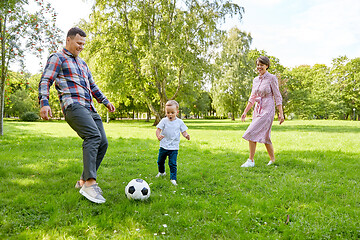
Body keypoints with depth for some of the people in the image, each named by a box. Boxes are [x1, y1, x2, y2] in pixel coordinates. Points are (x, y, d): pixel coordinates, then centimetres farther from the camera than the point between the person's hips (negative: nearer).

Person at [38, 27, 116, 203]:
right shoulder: (57, 58, 8)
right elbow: (45, 81, -3)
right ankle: (90, 184, -32)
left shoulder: (82, 63, 30)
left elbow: (92, 86, 36)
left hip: (89, 109, 8)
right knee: (94, 136, -29)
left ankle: (83, 181, 8)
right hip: (73, 106, -8)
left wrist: (105, 101, 27)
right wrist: (44, 103, -19)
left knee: (102, 143, -4)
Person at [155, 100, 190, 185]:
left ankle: (173, 178, 4)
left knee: (173, 163, -8)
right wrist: (158, 135, -32)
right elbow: (158, 129, -10)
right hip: (163, 146, 2)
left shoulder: (179, 122, -2)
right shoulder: (164, 121, -5)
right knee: (160, 161, 18)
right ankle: (161, 172, 46)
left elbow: (183, 131, 4)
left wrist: (186, 135, -19)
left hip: (174, 147, -2)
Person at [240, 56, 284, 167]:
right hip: (257, 110, 7)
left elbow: (277, 97, -7)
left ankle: (251, 160, -8)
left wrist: (281, 113, -12)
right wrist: (245, 112, 15)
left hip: (267, 110, -7)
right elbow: (252, 98, 18)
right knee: (264, 136, 11)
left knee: (252, 133, -15)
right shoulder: (255, 80, 12)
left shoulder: (272, 78, -7)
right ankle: (272, 159, 24)